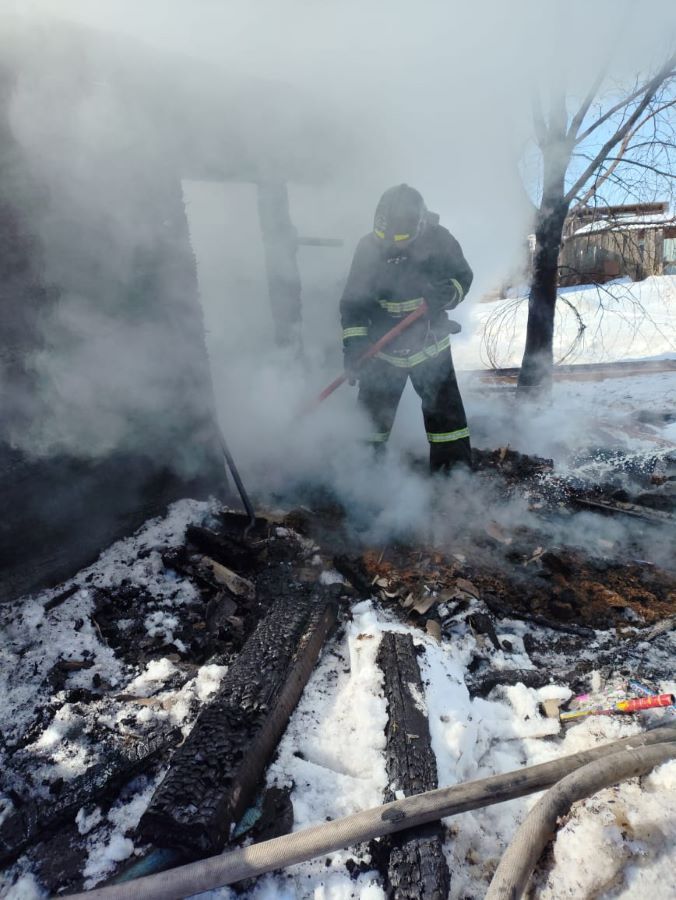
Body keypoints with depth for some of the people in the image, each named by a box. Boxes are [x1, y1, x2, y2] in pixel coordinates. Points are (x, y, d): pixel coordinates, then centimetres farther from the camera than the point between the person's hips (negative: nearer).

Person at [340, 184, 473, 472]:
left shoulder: (438, 239, -10)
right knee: (372, 410, 5)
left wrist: (449, 292, -21)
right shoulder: (369, 247, -12)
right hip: (382, 348, 0)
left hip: (430, 344, 0)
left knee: (445, 409, 2)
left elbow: (463, 275, 2)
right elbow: (353, 301, -9)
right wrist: (354, 344, -19)